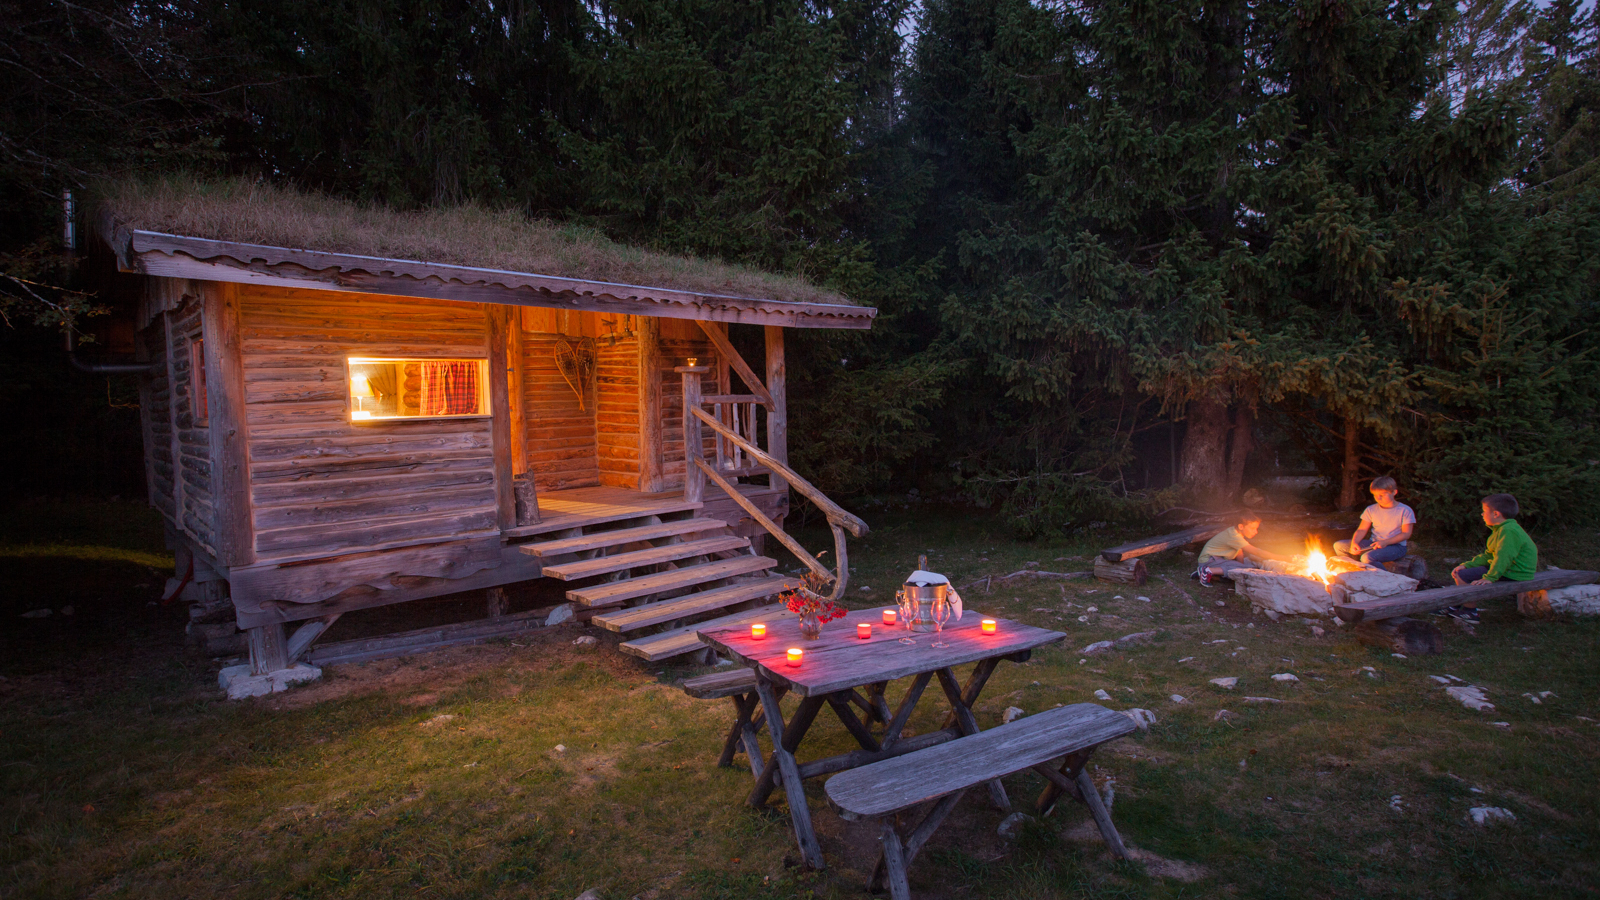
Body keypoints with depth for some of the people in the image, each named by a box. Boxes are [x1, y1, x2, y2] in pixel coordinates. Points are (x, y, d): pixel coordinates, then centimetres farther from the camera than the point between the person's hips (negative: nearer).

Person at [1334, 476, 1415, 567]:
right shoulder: (1371, 510, 9)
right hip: (1373, 544, 6)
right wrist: (1354, 542, -15)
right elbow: (1362, 530, 5)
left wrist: (1385, 542, -20)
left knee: (1367, 557, -36)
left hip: (1395, 546, -6)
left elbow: (1406, 534, -8)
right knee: (1339, 546, -11)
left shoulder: (1404, 511, -4)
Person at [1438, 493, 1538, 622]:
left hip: (1513, 576, -11)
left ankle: (1471, 612, -4)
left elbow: (1503, 557, -31)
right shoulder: (1501, 529, 14)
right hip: (1506, 571, 11)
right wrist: (1466, 565, 7)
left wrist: (1489, 578, -34)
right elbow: (1488, 555, 16)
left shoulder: (1508, 530, -23)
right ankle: (1456, 606, 18)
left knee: (1462, 576, -18)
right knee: (1462, 571, 14)